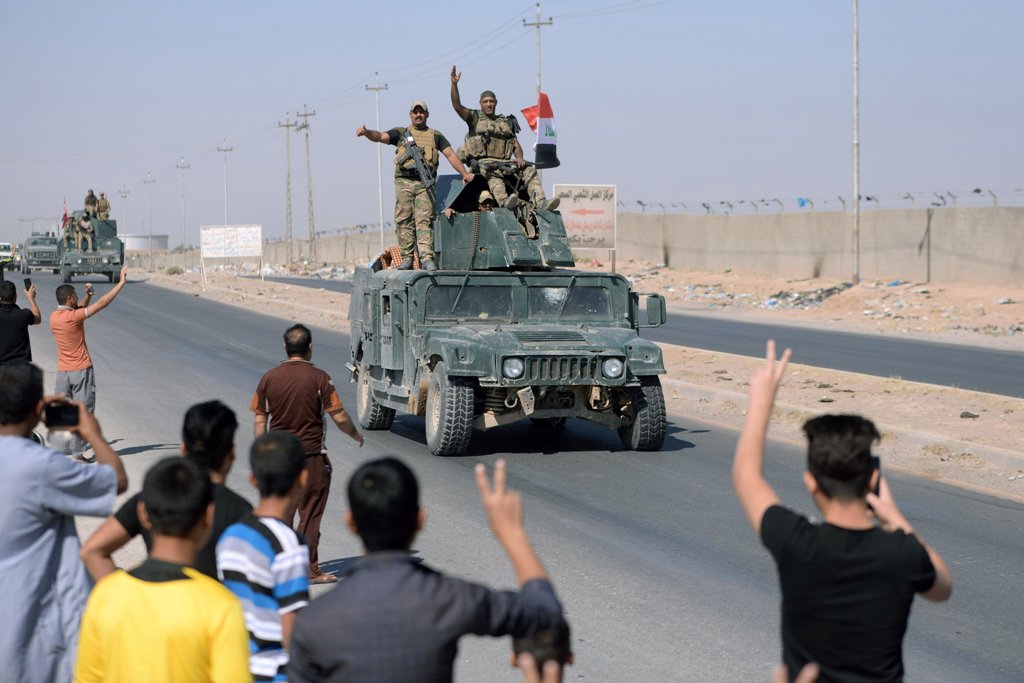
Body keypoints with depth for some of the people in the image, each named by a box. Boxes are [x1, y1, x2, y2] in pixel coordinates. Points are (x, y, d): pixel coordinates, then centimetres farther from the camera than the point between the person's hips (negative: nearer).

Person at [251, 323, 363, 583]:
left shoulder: (269, 378, 0)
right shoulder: (318, 377, -10)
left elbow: (259, 420, 4)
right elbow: (339, 417, -9)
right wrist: (357, 436, 9)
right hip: (311, 455, -4)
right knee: (310, 513, 3)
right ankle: (309, 569, 4)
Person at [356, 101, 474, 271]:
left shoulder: (435, 136, 19)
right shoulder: (401, 133, 17)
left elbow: (450, 155, 13)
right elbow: (380, 136, 3)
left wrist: (464, 173, 2)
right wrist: (366, 133, -19)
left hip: (425, 183, -1)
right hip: (404, 182, 1)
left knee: (424, 220, -11)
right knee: (404, 221, -3)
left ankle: (427, 258, -18)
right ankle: (406, 258, 1)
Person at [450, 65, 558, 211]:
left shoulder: (506, 122, 23)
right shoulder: (475, 118, 12)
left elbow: (516, 144, 17)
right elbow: (457, 106, -3)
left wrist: (519, 157, -6)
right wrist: (454, 84, -16)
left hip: (504, 162, 5)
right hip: (482, 162, -5)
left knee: (529, 170, -16)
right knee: (494, 172, -39)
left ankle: (540, 202, -31)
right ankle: (503, 200, -61)